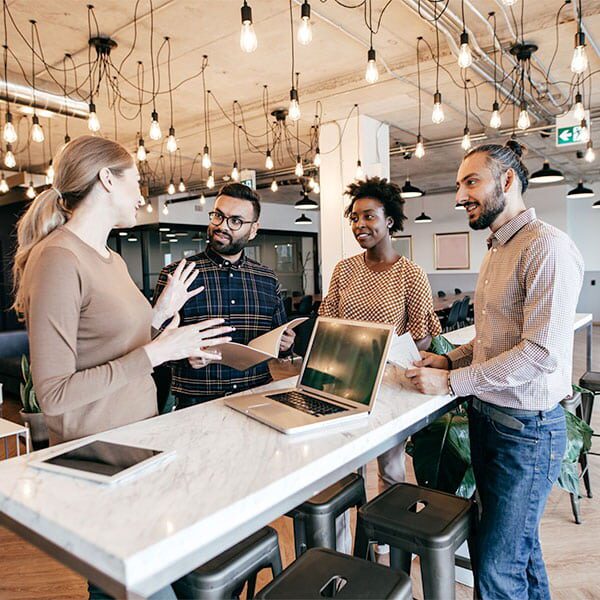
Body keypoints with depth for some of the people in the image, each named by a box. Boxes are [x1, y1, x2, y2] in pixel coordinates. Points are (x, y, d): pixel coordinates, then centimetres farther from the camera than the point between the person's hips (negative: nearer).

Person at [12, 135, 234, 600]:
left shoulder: (113, 259, 9)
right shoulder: (58, 259, -18)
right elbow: (54, 394, -21)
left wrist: (162, 311, 10)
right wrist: (156, 352, -23)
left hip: (142, 440, 8)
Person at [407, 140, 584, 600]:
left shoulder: (547, 247, -18)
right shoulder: (496, 251, 13)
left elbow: (542, 351, -26)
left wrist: (451, 383, -20)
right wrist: (450, 359, 3)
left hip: (527, 428, -9)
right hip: (486, 418, 9)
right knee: (521, 542, 24)